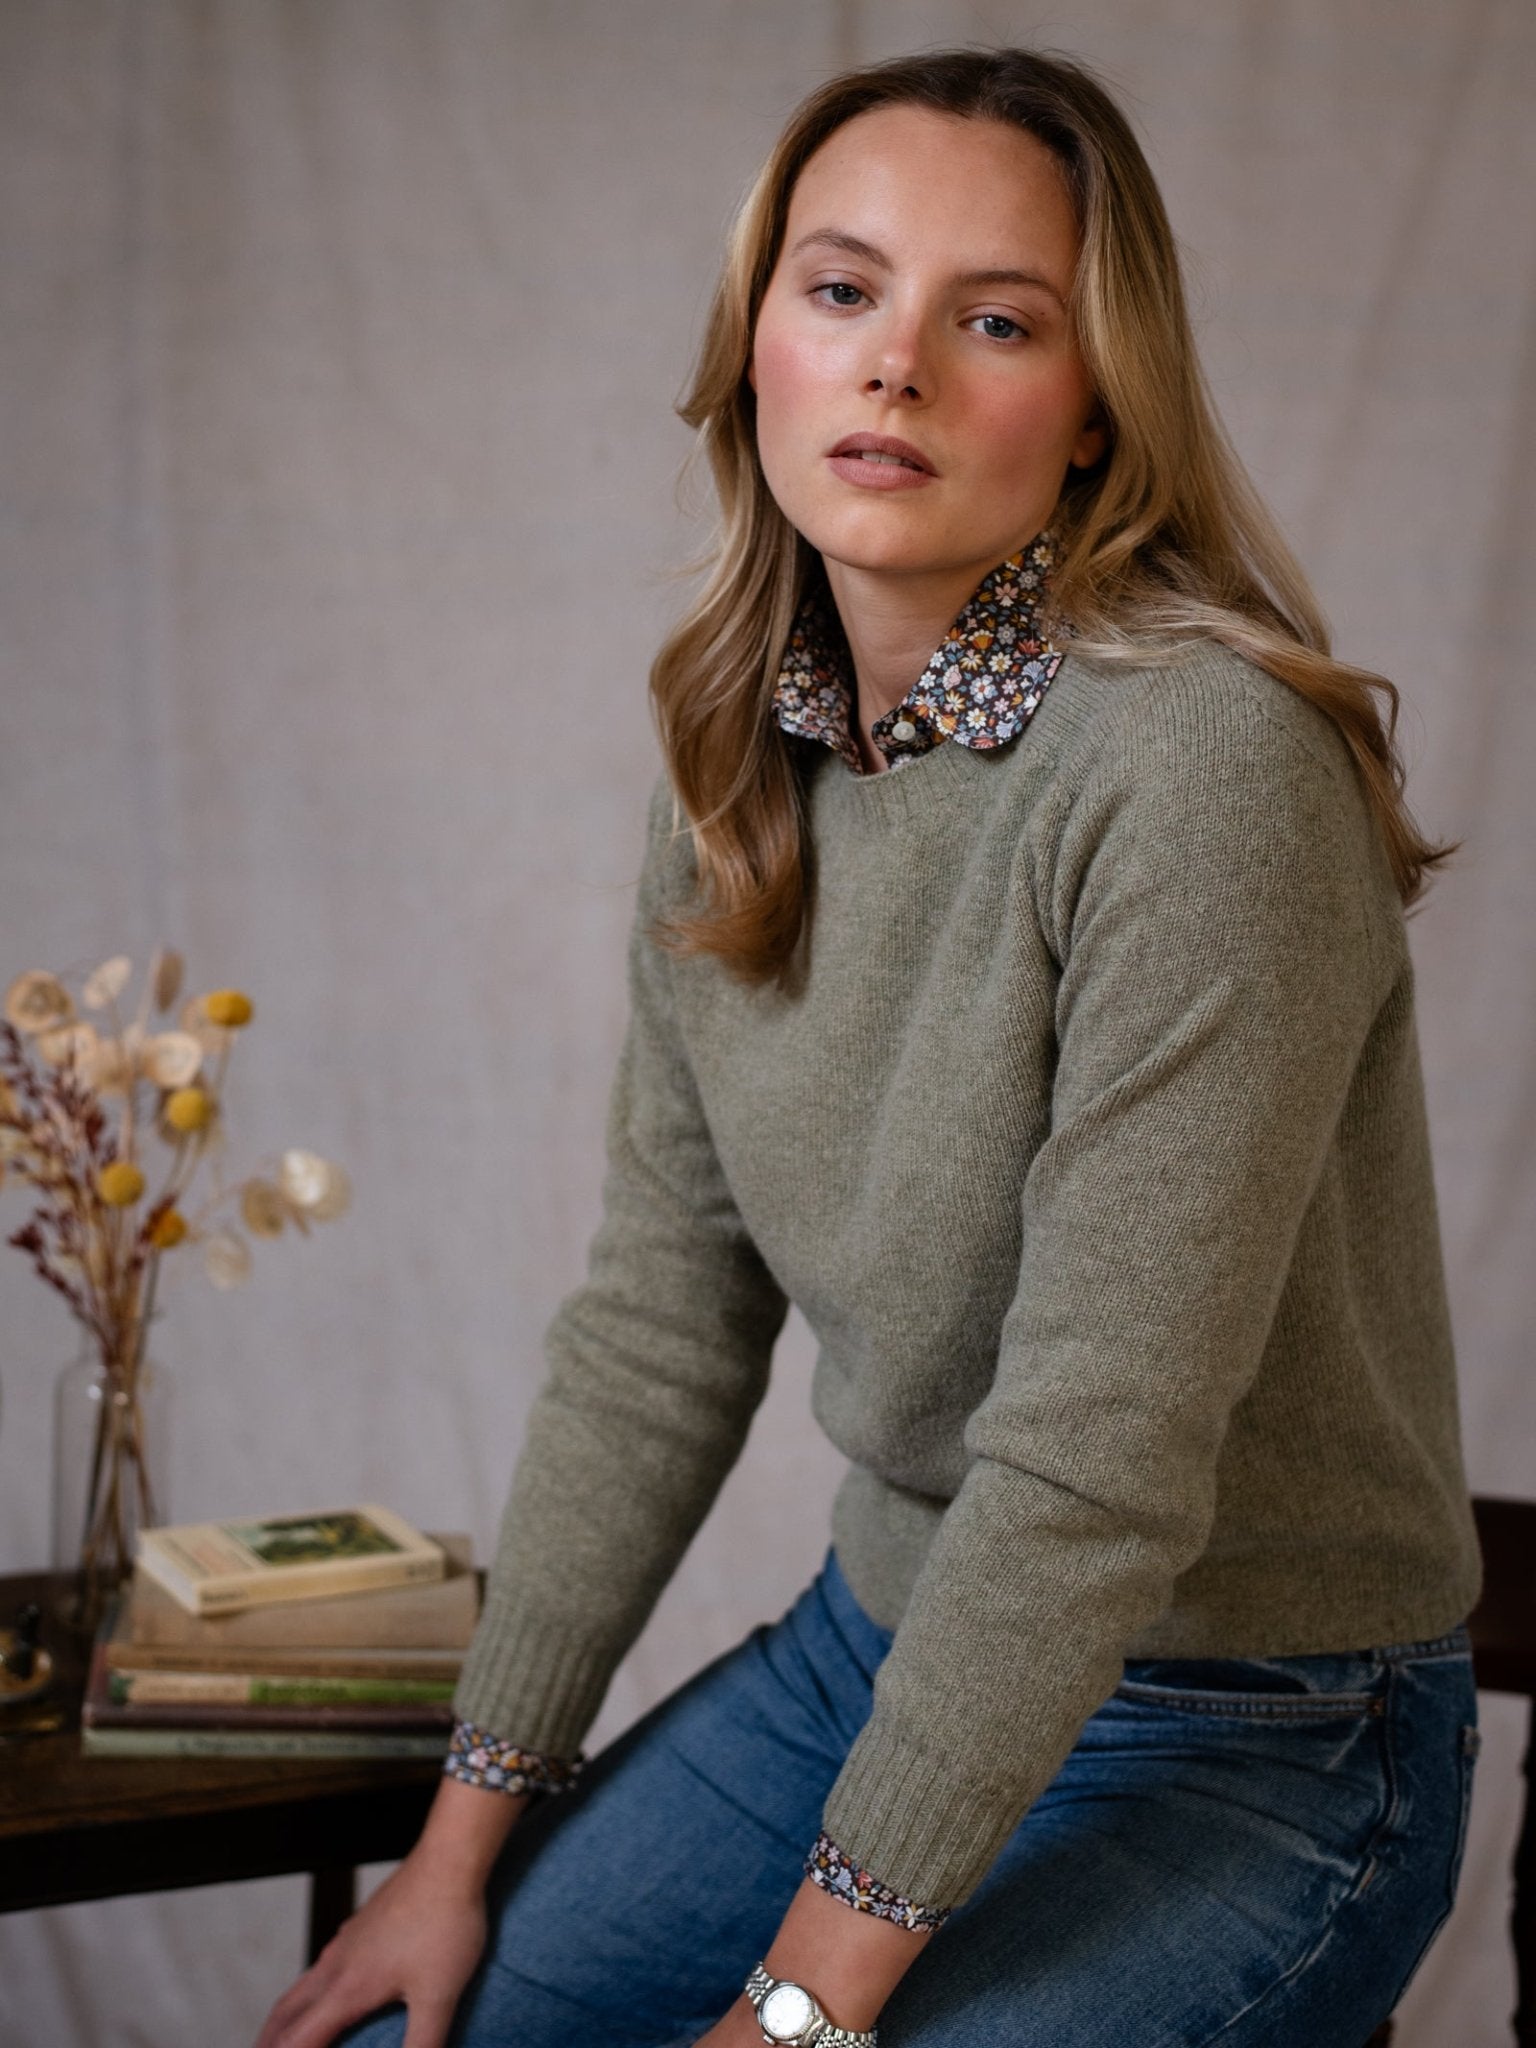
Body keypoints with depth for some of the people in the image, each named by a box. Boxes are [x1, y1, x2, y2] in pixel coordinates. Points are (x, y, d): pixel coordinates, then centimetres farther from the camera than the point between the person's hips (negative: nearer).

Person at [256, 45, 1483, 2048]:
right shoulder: (743, 776, 0)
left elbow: (1099, 1455, -25)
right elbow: (656, 1333, 4)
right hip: (881, 1646, 6)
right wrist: (469, 1832, 5)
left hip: (1246, 1742, -6)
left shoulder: (1205, 766, -24)